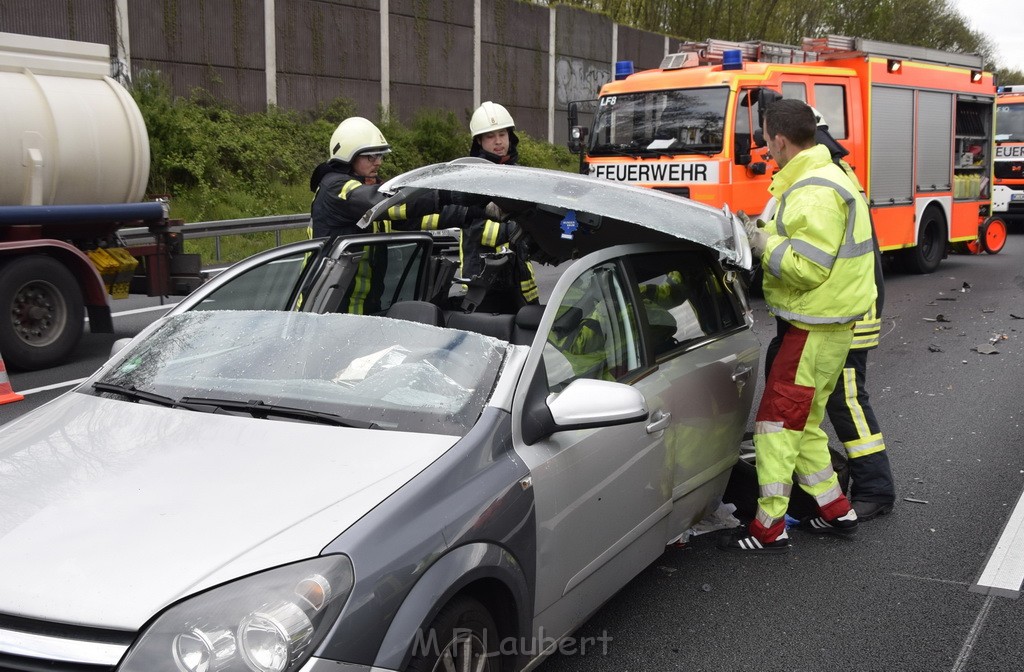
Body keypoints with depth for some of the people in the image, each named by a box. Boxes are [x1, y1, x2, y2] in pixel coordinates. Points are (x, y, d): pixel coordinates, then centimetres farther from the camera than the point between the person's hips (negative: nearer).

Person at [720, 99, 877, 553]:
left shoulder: (815, 194, -21)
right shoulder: (824, 177, 14)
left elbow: (806, 268, -25)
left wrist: (763, 243, -15)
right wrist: (765, 235, 9)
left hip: (814, 328, -11)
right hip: (819, 323, 11)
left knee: (776, 422, -6)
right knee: (802, 424, 18)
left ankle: (770, 528, -1)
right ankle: (836, 510, 27)